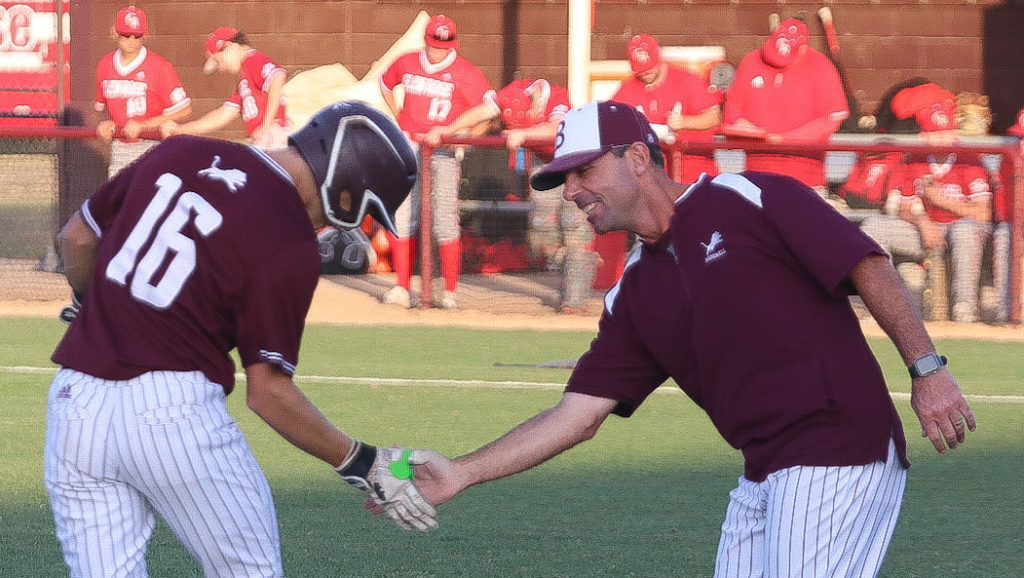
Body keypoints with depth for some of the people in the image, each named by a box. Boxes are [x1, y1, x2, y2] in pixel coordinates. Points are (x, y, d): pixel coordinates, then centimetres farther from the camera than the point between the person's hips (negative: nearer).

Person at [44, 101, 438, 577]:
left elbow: (77, 237, 21)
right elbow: (267, 391, -8)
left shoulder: (180, 153, 9)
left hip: (74, 400, 6)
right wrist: (361, 464, 0)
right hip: (174, 407, -6)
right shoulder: (291, 247, -9)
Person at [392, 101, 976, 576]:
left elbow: (871, 267, -9)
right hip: (762, 475, 8)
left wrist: (927, 368, -17)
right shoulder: (636, 295, 17)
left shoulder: (749, 199, -4)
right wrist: (460, 473, 8)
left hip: (839, 458, -8)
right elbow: (579, 415, 14)